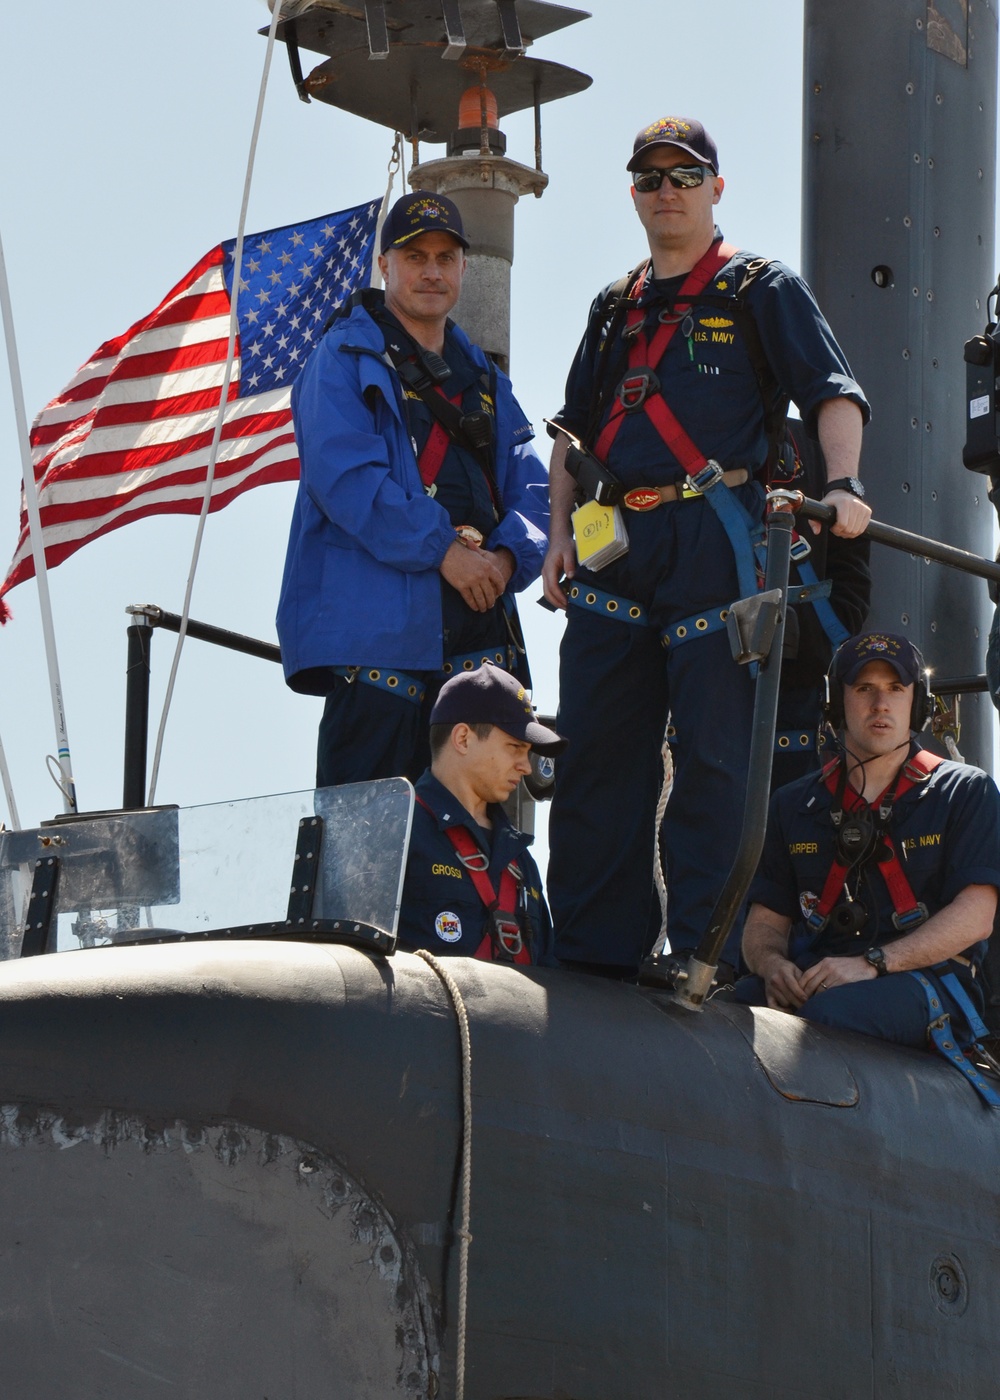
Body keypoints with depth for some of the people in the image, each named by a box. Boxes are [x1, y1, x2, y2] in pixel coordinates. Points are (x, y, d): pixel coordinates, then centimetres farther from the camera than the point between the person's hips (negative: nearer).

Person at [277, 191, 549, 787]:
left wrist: (508, 554, -7)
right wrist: (442, 549, -18)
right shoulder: (345, 359, 2)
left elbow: (532, 488, 14)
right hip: (377, 624, -7)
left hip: (479, 634, 7)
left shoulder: (484, 378, 22)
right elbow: (345, 475, -13)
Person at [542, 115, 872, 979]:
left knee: (712, 753, -7)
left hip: (712, 542, -5)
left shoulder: (763, 291, 8)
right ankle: (593, 954, 5)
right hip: (614, 550, 5)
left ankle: (703, 951, -6)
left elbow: (833, 394, -2)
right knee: (597, 752, 2)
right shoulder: (615, 309, 23)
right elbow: (573, 430, 25)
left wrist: (843, 484, -20)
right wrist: (559, 534, 12)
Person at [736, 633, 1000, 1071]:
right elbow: (766, 920, 18)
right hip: (812, 980, 3)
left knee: (829, 1011, -38)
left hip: (927, 982, -3)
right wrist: (773, 965, -8)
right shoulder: (793, 805, 22)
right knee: (736, 1005, -31)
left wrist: (870, 964, -15)